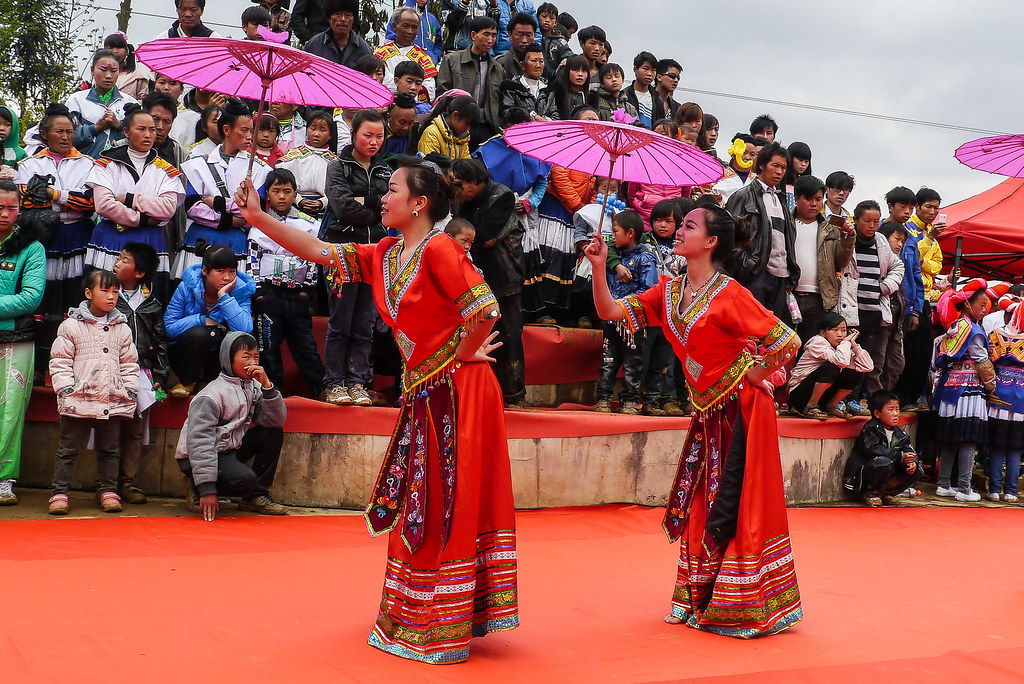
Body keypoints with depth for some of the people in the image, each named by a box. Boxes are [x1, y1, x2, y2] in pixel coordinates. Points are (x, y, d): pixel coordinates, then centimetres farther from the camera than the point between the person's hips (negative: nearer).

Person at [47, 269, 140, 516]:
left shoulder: (122, 329, 10)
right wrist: (66, 391, -9)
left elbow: (129, 364, 15)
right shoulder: (71, 326, 0)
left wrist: (130, 392, 7)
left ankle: (108, 491, 20)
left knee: (110, 450, 11)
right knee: (68, 449, 3)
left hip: (113, 402, 3)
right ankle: (60, 493, 10)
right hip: (79, 402, -3)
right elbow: (60, 361, -1)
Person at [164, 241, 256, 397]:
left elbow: (245, 330, -29)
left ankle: (210, 381, -5)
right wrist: (202, 320, -20)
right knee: (199, 333, -32)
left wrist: (224, 296, -28)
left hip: (218, 358, 1)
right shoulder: (188, 286, -12)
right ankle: (187, 382, -6)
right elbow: (168, 327, -12)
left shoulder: (240, 291, -11)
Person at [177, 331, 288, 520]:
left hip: (231, 449, 8)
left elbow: (276, 420, -4)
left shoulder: (252, 387, 3)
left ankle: (256, 497, 1)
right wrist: (207, 489, -30)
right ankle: (196, 488, -2)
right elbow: (199, 440, -24)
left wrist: (267, 385, -17)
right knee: (246, 479, -30)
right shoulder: (211, 396, -18)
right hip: (195, 458, -8)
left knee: (274, 434, -5)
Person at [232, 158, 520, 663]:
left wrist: (461, 355, -9)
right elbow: (320, 252, 8)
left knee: (448, 504, -1)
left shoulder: (438, 249, -16)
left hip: (455, 390, -9)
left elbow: (484, 309, -22)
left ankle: (445, 627, 11)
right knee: (416, 504, 15)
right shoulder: (384, 255, 9)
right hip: (422, 392, 9)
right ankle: (414, 617, 29)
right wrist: (259, 218, 2)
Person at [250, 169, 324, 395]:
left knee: (305, 342, 2)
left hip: (297, 293, 0)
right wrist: (258, 292, -4)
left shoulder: (307, 224, 6)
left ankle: (320, 388, 9)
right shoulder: (259, 225, 5)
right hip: (268, 293, 0)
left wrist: (306, 288, 1)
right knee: (268, 343, 1)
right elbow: (253, 260, 3)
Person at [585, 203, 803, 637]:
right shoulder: (669, 291, 4)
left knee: (735, 506, -2)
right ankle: (700, 600, 23)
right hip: (708, 411, 7)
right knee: (697, 504, 10)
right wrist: (599, 267, -13)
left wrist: (757, 374, -5)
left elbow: (788, 341, -17)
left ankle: (748, 606, 11)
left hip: (740, 410, -7)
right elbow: (610, 312, -1)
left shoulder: (729, 295, -17)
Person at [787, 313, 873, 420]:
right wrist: (846, 342, -17)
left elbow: (868, 367, -2)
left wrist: (854, 345, -8)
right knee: (832, 367, -29)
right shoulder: (818, 342, -17)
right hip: (799, 394, -7)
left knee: (855, 374, -6)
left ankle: (831, 406, 5)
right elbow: (841, 362, -34)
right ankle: (810, 407, -16)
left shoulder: (840, 348, 4)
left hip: (820, 397, 7)